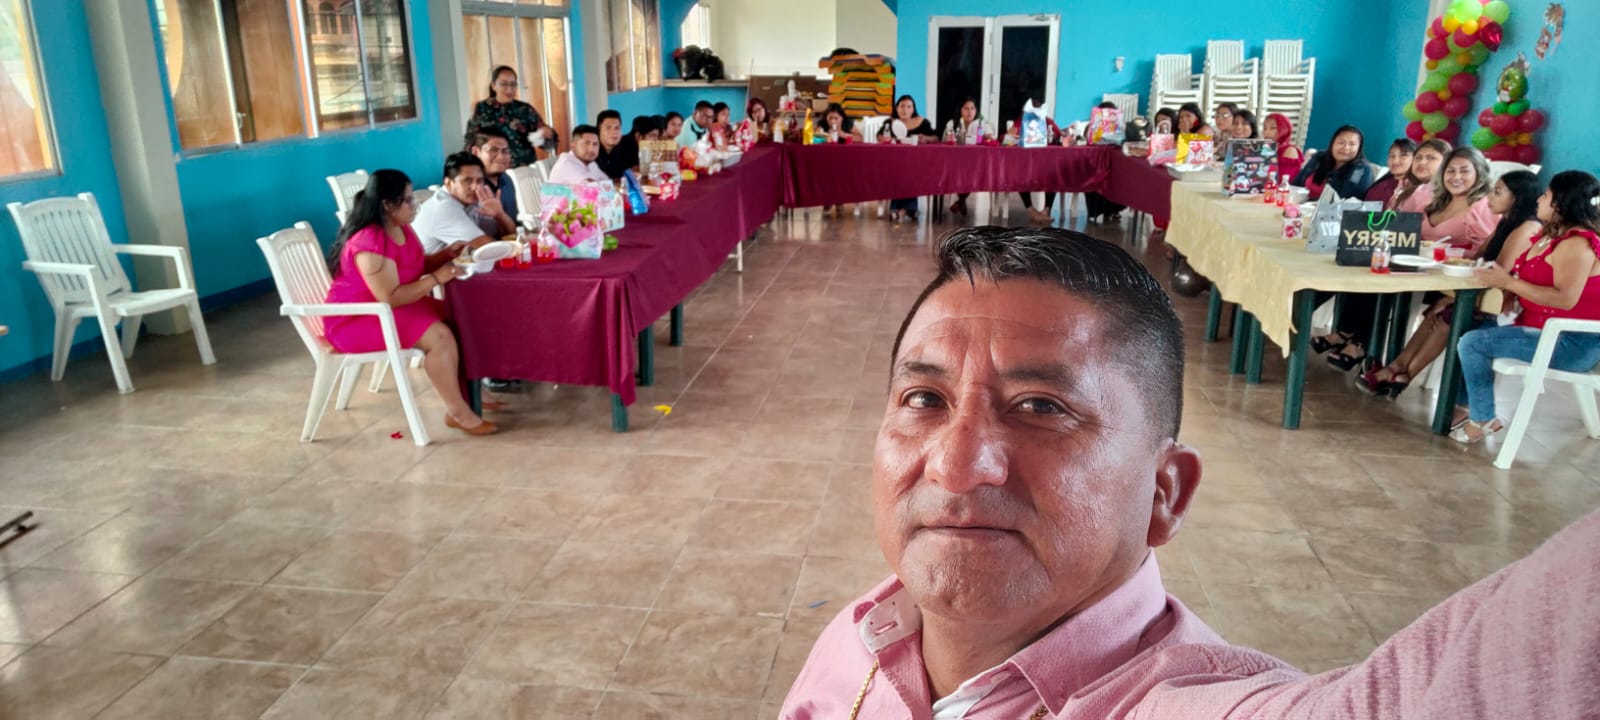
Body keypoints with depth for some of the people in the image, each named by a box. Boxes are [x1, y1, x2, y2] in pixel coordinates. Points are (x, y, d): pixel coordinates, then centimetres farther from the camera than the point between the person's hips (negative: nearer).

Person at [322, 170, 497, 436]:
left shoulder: (402, 229, 3)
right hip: (357, 320, -10)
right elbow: (391, 298, -29)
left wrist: (447, 253, 0)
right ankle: (458, 412, -15)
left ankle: (464, 393, 4)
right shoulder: (369, 243, -26)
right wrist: (436, 278, -24)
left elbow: (417, 266, 18)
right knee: (439, 336, -26)